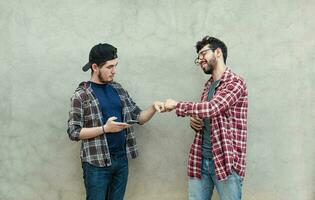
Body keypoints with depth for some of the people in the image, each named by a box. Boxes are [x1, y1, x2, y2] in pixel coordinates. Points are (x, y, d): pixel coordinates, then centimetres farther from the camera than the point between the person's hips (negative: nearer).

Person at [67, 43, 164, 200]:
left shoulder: (118, 89, 8)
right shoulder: (81, 95, -8)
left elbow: (138, 117, 11)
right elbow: (73, 132, -11)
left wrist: (153, 107, -8)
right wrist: (105, 129, -20)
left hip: (121, 159, 5)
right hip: (97, 163, -5)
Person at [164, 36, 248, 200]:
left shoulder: (235, 82, -8)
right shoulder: (208, 85, 17)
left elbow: (211, 108, -21)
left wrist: (177, 105, -10)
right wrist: (194, 122, 2)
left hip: (225, 160, -7)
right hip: (200, 159, 7)